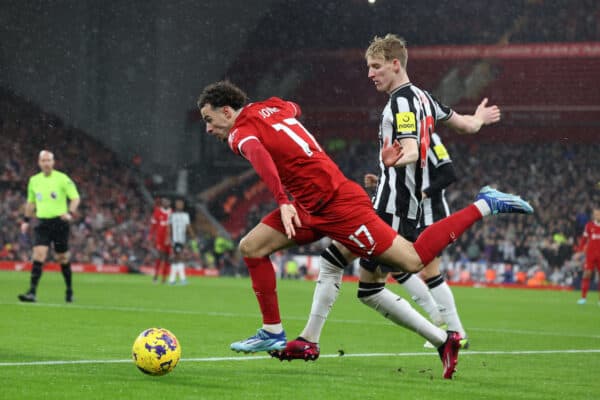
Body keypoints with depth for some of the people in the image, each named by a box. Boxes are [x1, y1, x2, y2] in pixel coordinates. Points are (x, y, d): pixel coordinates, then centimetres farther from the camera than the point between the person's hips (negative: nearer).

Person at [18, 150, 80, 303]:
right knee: (38, 255, -13)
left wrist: (70, 213, -20)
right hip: (42, 223, 3)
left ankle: (69, 290, 26)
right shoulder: (34, 180, 8)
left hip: (59, 222, -3)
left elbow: (75, 198, -5)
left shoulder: (62, 178, -5)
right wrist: (26, 220, 16)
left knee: (63, 258, 7)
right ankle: (32, 292, -19)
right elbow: (30, 202, 22)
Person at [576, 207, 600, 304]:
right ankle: (583, 297, -1)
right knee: (587, 274, -6)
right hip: (590, 253, -1)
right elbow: (584, 238, 6)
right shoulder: (589, 225, 2)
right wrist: (580, 251, 0)